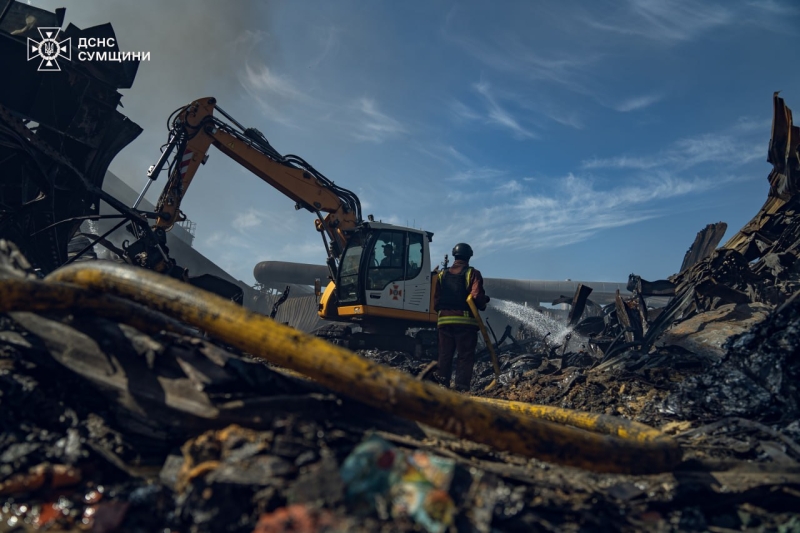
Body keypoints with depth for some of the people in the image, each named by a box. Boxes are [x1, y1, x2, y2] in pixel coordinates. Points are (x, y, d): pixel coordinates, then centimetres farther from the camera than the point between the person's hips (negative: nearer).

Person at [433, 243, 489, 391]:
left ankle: (441, 386, 12)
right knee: (465, 357, 1)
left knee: (444, 356, 11)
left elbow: (436, 299, 12)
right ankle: (462, 387, -3)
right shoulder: (472, 274, -1)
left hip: (444, 320, 4)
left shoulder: (442, 275, 13)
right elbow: (477, 296, -13)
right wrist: (483, 304, 6)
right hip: (465, 321, -4)